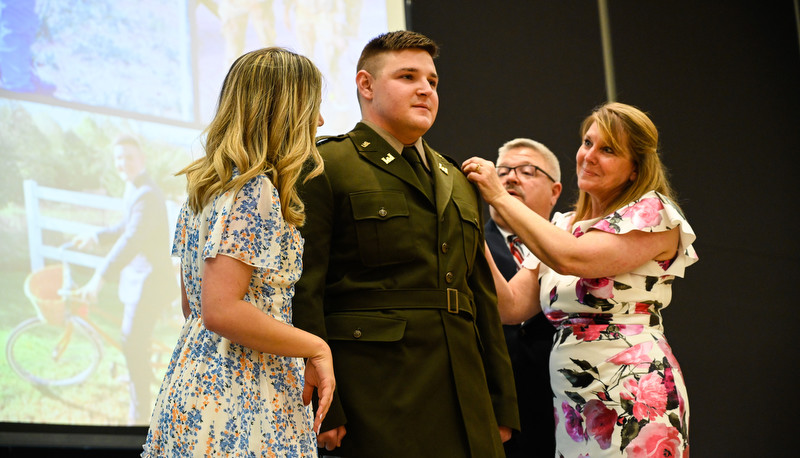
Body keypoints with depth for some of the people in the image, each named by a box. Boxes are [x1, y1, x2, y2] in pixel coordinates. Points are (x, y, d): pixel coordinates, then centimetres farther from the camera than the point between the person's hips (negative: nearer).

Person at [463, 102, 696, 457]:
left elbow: (571, 258, -19)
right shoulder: (560, 228, 16)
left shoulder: (654, 214, -4)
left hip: (634, 400, -6)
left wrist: (500, 197, -12)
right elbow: (511, 305, 7)